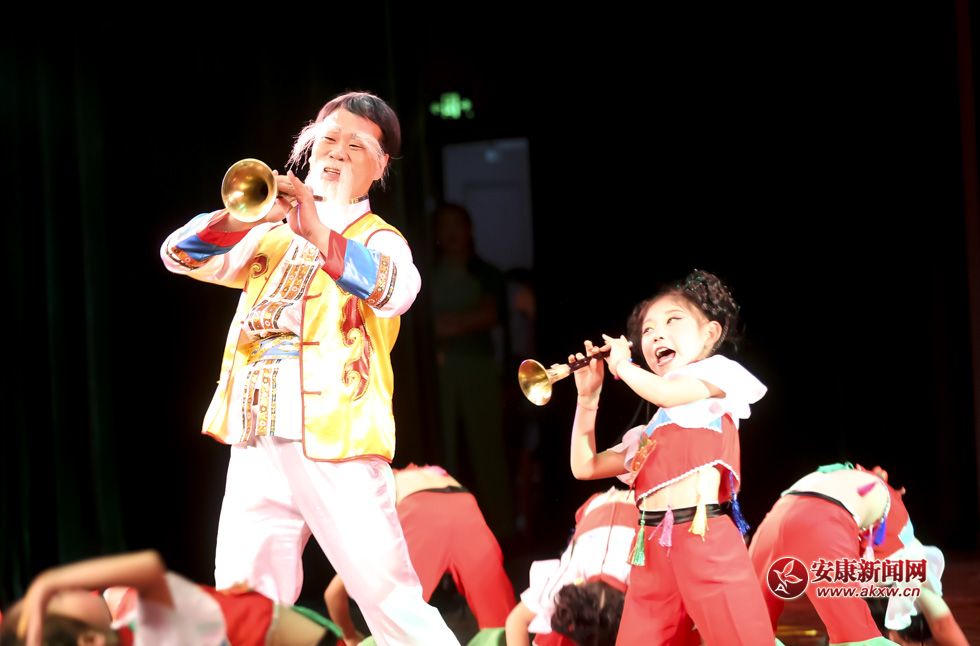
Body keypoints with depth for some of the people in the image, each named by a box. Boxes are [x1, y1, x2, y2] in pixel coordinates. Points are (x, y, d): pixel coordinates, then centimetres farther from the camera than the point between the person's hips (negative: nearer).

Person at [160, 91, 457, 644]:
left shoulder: (379, 240, 4)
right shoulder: (270, 235, 18)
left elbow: (394, 289, -19)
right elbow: (180, 254, 6)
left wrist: (318, 233, -33)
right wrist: (235, 220, -15)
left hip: (337, 444, -4)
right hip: (258, 445, 4)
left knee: (392, 601, -11)